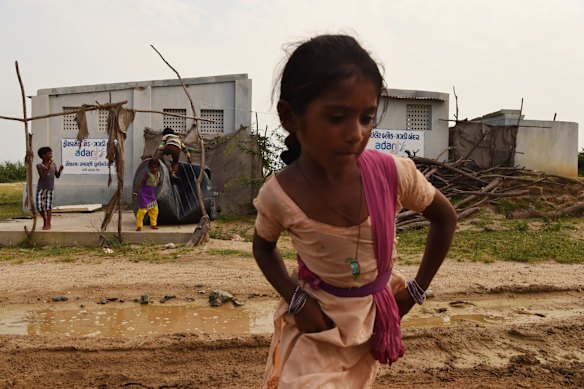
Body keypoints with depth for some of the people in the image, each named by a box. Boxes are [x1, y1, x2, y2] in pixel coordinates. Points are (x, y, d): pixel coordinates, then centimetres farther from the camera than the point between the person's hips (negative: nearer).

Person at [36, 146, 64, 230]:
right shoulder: (39, 166, -7)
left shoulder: (53, 164, 3)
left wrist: (60, 170, -10)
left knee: (48, 205, -10)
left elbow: (57, 176, 9)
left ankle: (48, 223, -3)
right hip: (40, 189, -1)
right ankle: (45, 220, 21)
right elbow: (42, 176, -18)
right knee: (39, 206, -3)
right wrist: (48, 168, -27)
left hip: (50, 189, 1)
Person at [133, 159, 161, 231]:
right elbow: (141, 183, -20)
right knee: (142, 210, -9)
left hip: (152, 196, 7)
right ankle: (139, 226, 1)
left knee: (154, 210, 12)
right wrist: (136, 192, -25)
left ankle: (153, 224, 26)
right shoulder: (147, 174, -18)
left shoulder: (158, 174, 1)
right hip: (144, 196, -7)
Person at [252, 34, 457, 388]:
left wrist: (417, 289, -2)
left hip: (373, 315, 2)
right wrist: (296, 299, -15)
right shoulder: (280, 194, -24)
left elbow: (445, 217, -4)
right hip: (316, 318, -2)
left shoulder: (395, 174, -23)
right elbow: (264, 247, -2)